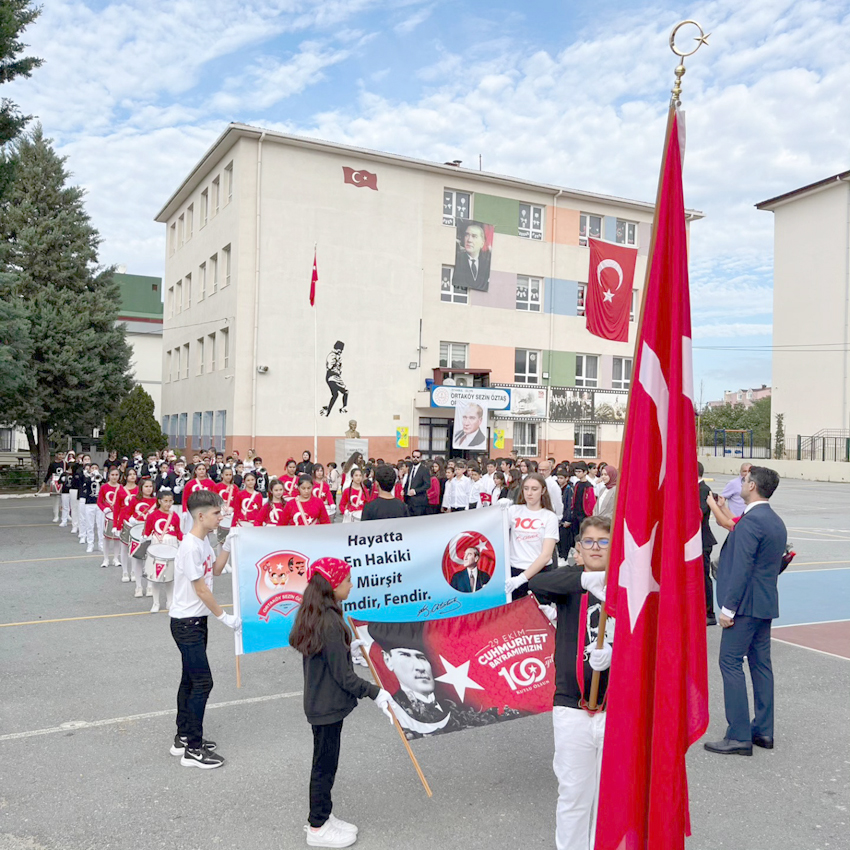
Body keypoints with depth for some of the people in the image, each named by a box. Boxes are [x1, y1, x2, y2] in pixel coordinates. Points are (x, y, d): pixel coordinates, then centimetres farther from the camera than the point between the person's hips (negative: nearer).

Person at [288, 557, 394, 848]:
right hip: (329, 707, -9)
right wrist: (375, 692, -18)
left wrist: (349, 647, 23)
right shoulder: (330, 622, -28)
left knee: (324, 763, 22)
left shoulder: (313, 616, 1)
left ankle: (319, 816, 38)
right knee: (325, 766, 8)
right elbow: (343, 675, -24)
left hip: (319, 702, 9)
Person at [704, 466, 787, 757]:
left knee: (731, 663, -4)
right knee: (760, 663, 14)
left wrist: (727, 608, -18)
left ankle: (739, 736, -2)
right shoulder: (776, 522, 12)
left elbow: (741, 569, -22)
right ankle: (763, 731, 21)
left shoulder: (750, 521, -19)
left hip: (746, 604, -10)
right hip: (766, 603, 10)